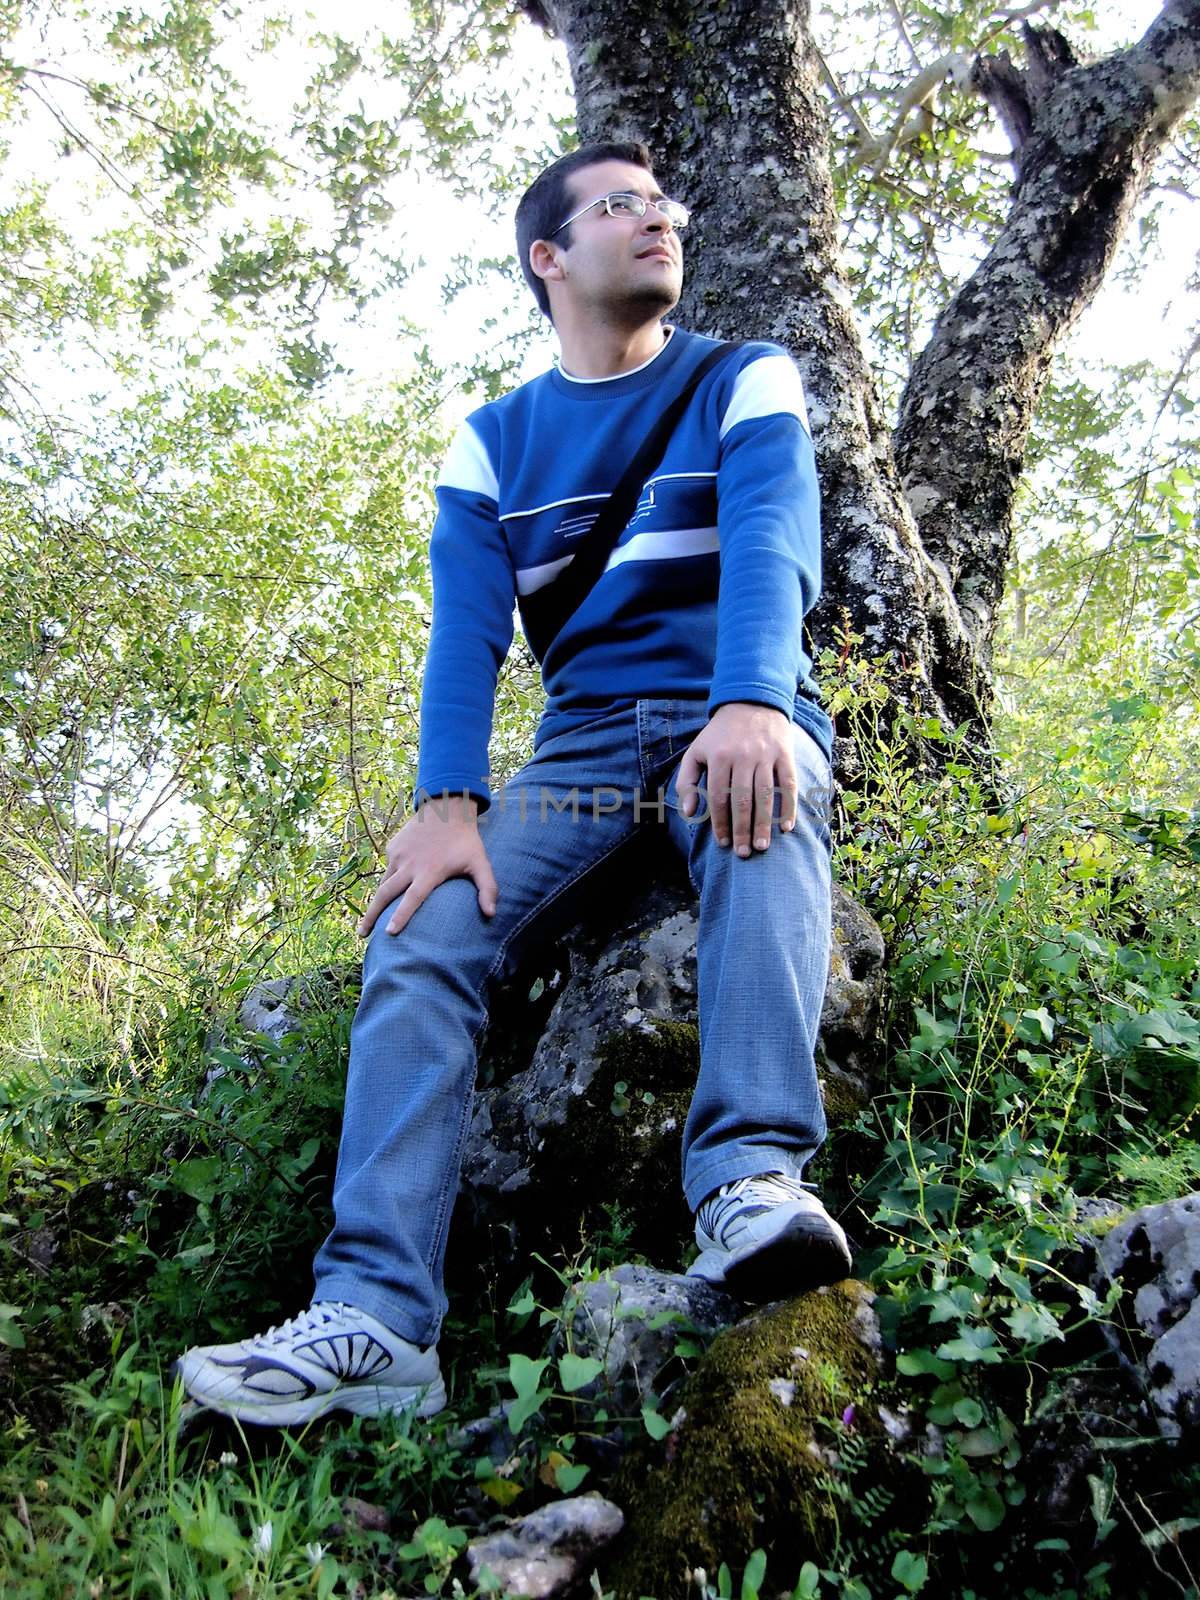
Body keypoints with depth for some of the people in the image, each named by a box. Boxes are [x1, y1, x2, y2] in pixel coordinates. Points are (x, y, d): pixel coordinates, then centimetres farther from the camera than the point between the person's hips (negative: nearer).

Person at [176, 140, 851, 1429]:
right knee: (422, 934, -22)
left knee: (761, 807, -38)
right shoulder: (494, 439, 13)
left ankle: (752, 1178, -47)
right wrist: (446, 802, -18)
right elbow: (466, 632, 0)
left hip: (735, 720, -1)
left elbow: (772, 545, -13)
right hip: (584, 742, 2)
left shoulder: (745, 382, 7)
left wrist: (750, 705, -34)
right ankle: (374, 1315, -26)